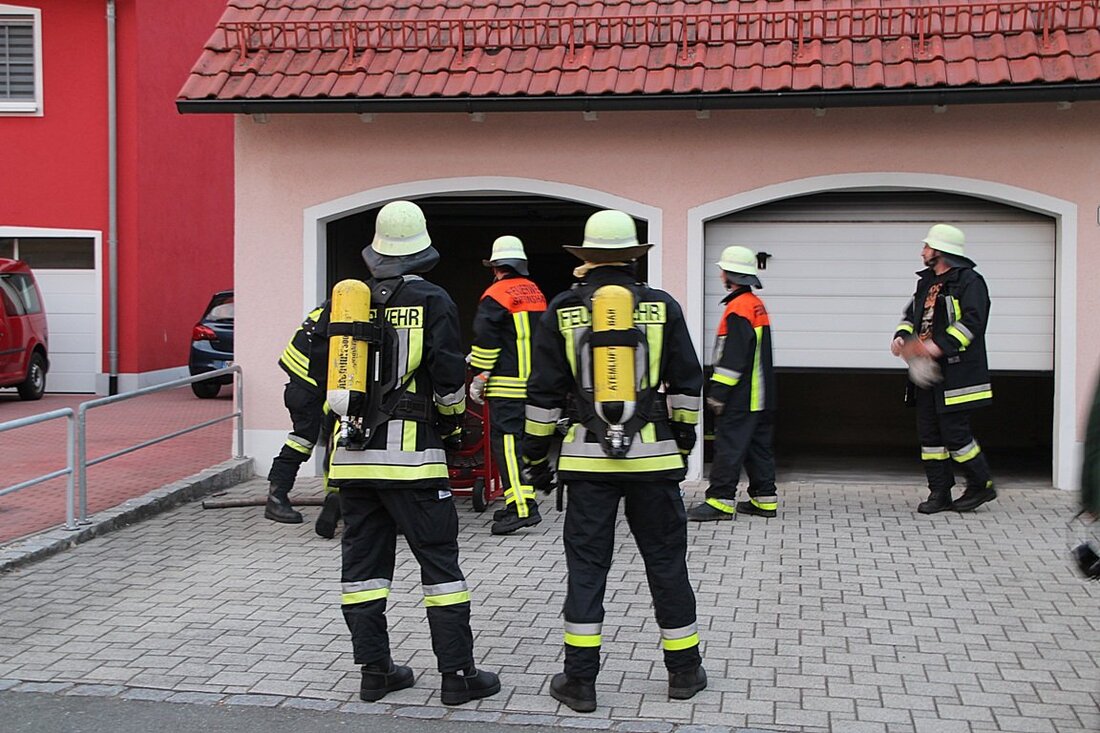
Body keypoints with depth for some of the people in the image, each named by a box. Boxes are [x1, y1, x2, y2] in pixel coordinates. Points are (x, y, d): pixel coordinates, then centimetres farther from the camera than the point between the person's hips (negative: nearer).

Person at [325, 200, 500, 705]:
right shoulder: (432, 302, -6)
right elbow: (449, 378, -10)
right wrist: (453, 419, 9)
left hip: (351, 451, 5)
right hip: (411, 453, -5)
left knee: (363, 561, 10)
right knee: (439, 559, 1)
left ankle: (374, 670, 14)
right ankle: (457, 674, 2)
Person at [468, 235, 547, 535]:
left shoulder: (495, 295, -8)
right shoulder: (536, 293, 15)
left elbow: (485, 341, -11)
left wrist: (478, 378, -5)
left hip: (506, 384, -8)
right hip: (535, 382, 8)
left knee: (507, 442, -9)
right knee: (522, 440, 14)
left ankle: (523, 507, -17)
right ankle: (517, 502, 19)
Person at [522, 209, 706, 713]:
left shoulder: (562, 311, 1)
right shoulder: (663, 308, 1)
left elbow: (544, 393, 2)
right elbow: (687, 386, 4)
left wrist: (536, 455, 11)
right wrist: (683, 443, 15)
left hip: (588, 456, 0)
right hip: (654, 455, 0)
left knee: (586, 565, 5)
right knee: (666, 561, 10)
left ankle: (580, 679, 7)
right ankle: (684, 671, 20)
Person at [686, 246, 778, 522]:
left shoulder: (738, 309, -16)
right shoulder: (757, 305, 15)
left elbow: (733, 358, -21)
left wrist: (718, 392, -18)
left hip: (740, 398, -10)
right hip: (760, 396, 10)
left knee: (729, 445, -7)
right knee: (758, 445, 13)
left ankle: (720, 501, -7)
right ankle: (764, 499, 18)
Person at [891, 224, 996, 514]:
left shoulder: (969, 282, -10)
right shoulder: (926, 282, 17)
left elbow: (972, 321, -20)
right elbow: (911, 314, 23)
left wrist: (941, 345, -30)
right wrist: (902, 336, 2)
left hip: (956, 373, -9)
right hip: (927, 371, 9)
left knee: (955, 432, -7)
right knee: (929, 433, 8)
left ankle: (982, 486, 11)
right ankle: (939, 493, 15)